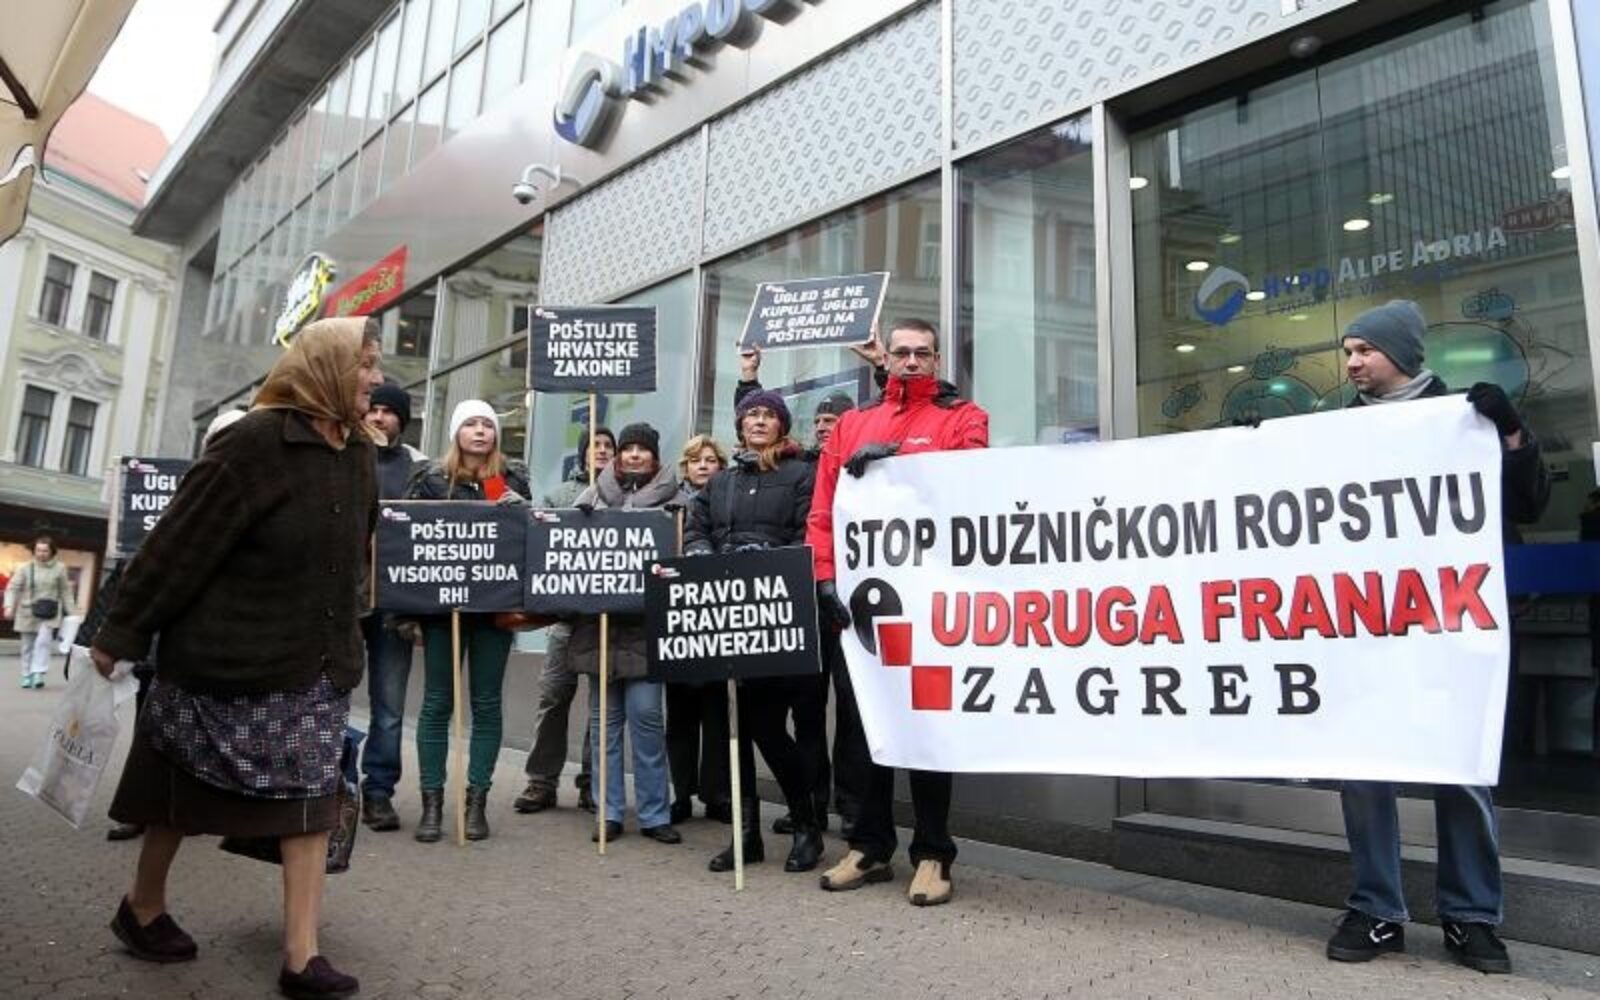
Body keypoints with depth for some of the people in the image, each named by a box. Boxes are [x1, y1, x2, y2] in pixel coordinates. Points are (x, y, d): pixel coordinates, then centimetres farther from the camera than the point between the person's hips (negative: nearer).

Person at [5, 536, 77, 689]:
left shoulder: (59, 568, 0)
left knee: (43, 641, -19)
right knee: (27, 646, 9)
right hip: (28, 613, 2)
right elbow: (13, 587, -1)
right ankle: (27, 676, 20)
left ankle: (38, 673, -16)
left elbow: (66, 592, 6)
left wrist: (72, 612, 4)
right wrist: (9, 606, -16)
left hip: (49, 614, -1)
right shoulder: (26, 567, -1)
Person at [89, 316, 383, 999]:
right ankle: (141, 909, 39)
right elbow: (180, 543, -14)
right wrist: (121, 633, -9)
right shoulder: (256, 441, -17)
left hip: (317, 664, 6)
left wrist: (344, 639, 18)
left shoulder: (356, 454, 5)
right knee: (184, 798, 14)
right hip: (228, 659, -6)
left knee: (311, 802, 4)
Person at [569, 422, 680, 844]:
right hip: (598, 619, 3)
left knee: (646, 714, -3)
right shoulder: (594, 495, 13)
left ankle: (654, 813, 8)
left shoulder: (670, 498, 4)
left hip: (645, 623, -3)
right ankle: (609, 811, 17)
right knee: (604, 717, 8)